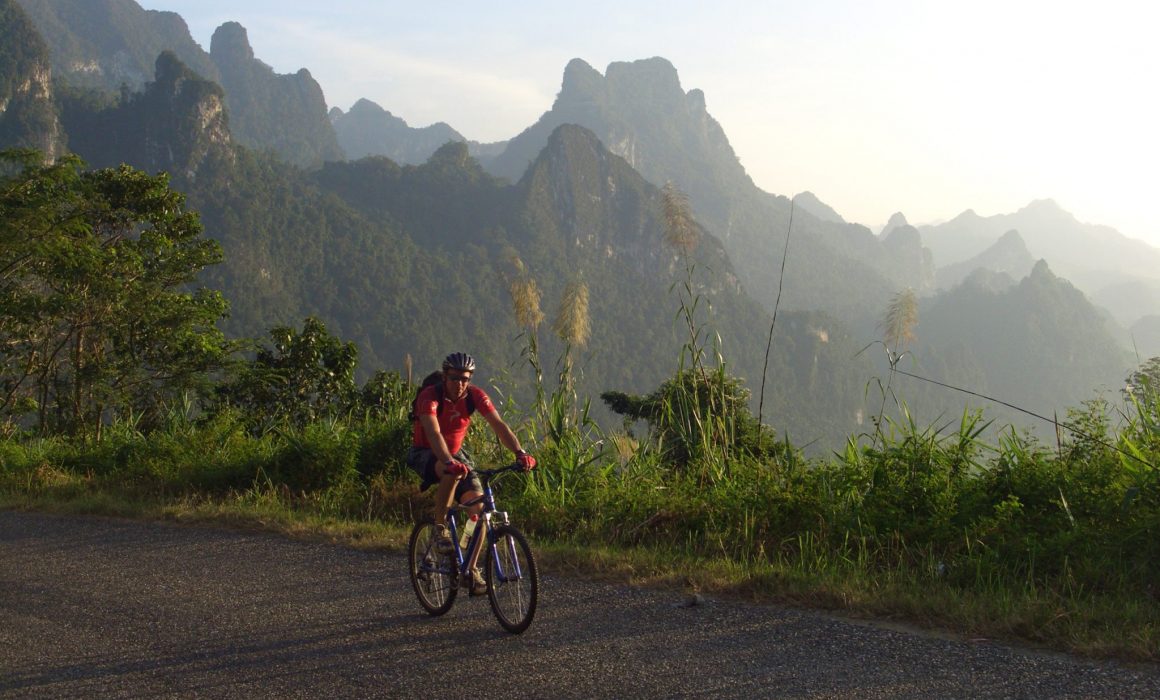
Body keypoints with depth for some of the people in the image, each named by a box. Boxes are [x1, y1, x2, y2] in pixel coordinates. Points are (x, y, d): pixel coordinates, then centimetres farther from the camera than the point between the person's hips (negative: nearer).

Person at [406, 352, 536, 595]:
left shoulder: (475, 395, -15)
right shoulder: (429, 397, -27)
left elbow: (498, 425, -23)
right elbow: (434, 434, -41)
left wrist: (520, 452, -39)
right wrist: (448, 462, -59)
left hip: (455, 452, 5)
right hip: (424, 454, -5)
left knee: (478, 508, -12)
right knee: (453, 472, -39)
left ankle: (472, 571, -1)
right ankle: (440, 528, -19)